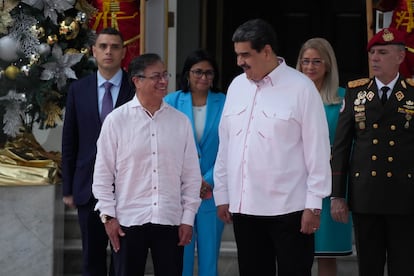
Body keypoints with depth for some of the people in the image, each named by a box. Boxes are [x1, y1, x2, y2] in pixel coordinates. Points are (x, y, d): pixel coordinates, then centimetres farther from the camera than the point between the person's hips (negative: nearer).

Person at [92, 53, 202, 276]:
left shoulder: (180, 121, 5)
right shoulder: (116, 120, -1)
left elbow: (191, 174, 8)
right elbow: (103, 173, 2)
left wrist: (188, 218, 4)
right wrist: (108, 215, -2)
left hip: (170, 221, 2)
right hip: (128, 221, -2)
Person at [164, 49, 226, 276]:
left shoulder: (224, 104, 0)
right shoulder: (171, 102, 0)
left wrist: (209, 181, -13)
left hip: (212, 191, 0)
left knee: (209, 255, 7)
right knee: (180, 255, 3)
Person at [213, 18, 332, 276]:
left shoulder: (300, 87, -8)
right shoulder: (237, 86, 9)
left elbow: (317, 150, -7)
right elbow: (225, 145, 13)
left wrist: (313, 205, -9)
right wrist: (222, 194, 13)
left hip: (288, 208, -5)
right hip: (243, 206, 5)